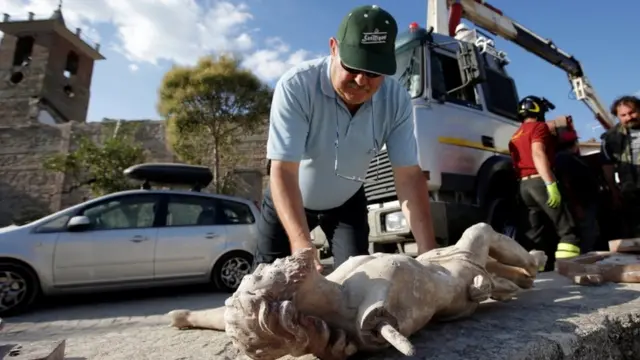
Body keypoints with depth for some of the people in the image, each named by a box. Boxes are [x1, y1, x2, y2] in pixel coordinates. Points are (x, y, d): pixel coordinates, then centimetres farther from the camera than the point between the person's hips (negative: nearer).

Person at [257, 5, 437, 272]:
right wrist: (302, 247, -49)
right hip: (288, 200, -2)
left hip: (347, 202, 3)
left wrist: (428, 250, -30)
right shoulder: (296, 86, -32)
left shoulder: (397, 99, -21)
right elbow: (283, 171, -37)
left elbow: (409, 175, -21)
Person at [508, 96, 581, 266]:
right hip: (539, 180, -8)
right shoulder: (538, 127, 0)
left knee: (536, 233, 8)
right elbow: (538, 154, -16)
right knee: (567, 229, -7)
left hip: (524, 184, 8)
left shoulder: (515, 137, 24)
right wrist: (551, 184, -25)